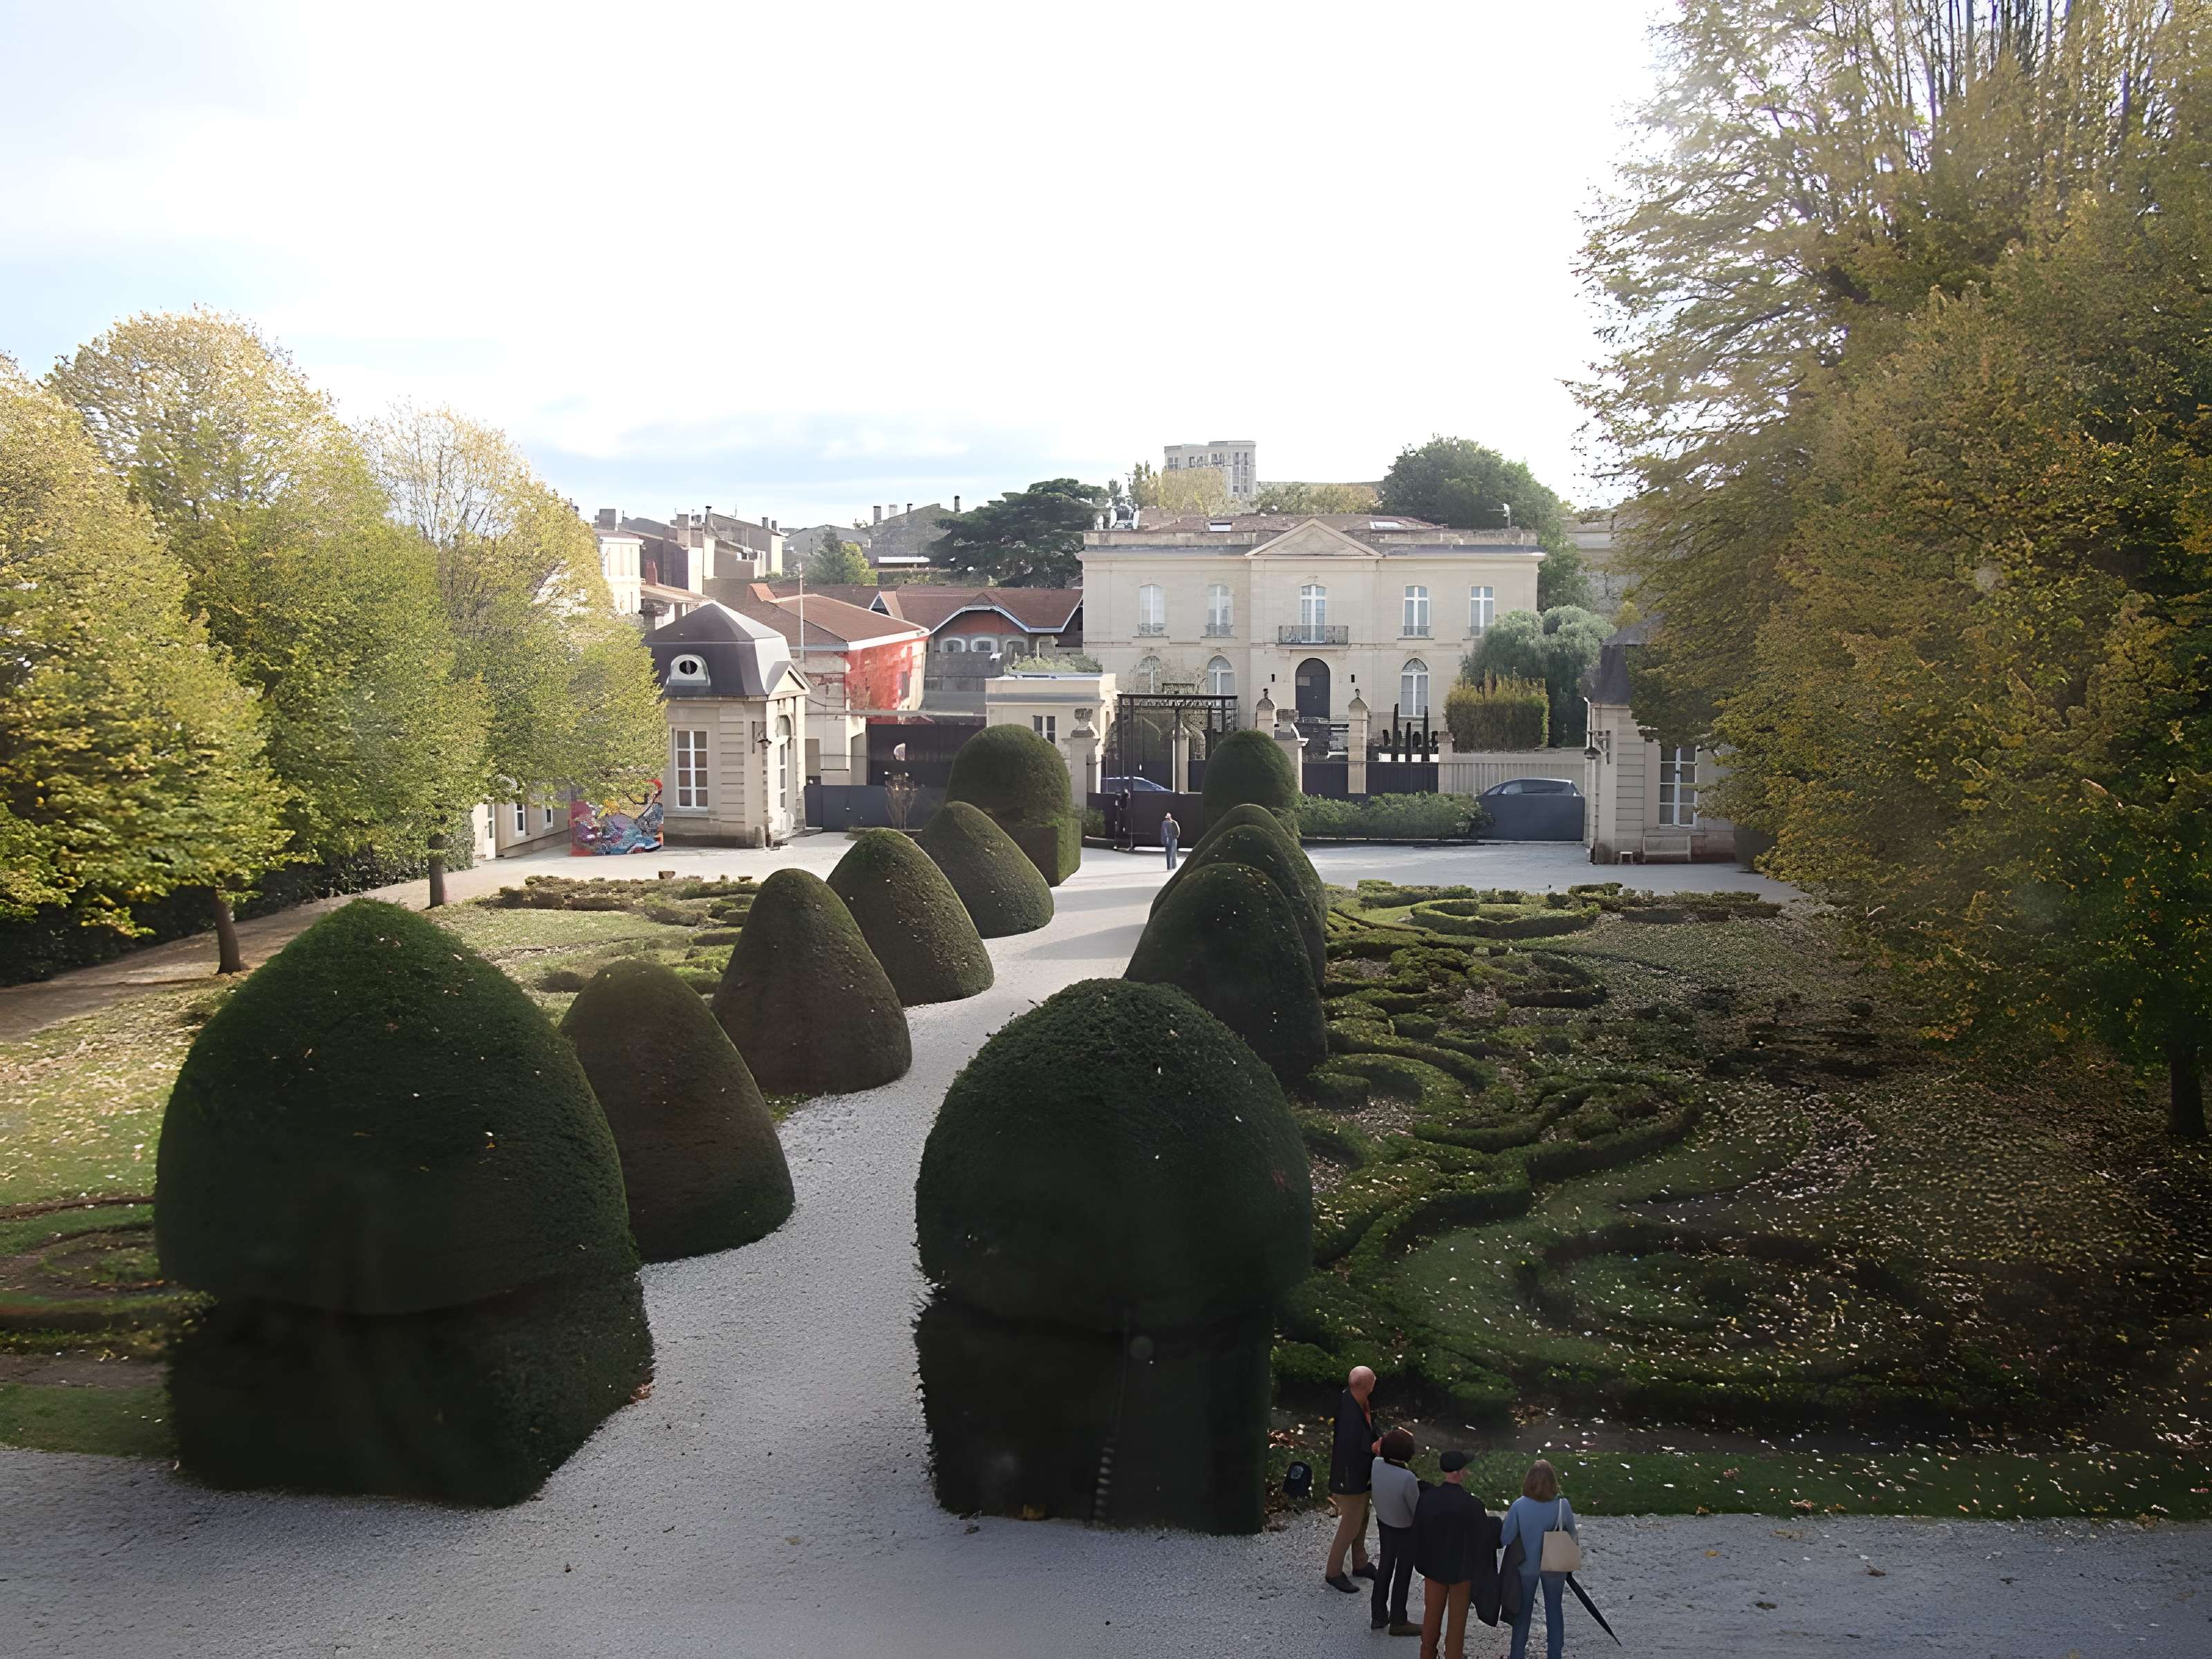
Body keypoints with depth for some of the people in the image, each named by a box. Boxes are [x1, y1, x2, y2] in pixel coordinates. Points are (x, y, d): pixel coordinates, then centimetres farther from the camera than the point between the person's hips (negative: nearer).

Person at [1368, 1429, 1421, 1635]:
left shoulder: (1376, 1464, -21)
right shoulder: (1408, 1479, -38)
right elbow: (1417, 1509, -22)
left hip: (1383, 1522, 5)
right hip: (1405, 1530, -5)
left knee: (1385, 1566, 23)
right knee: (1403, 1573, 16)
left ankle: (1378, 1616, 37)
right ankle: (1398, 1622, 32)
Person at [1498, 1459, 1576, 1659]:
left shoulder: (1519, 1506, -21)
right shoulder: (1563, 1506, -19)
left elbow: (1505, 1539, -13)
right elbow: (1572, 1536, -5)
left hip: (1527, 1566, 0)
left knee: (1523, 1611, 18)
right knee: (1554, 1610, 19)